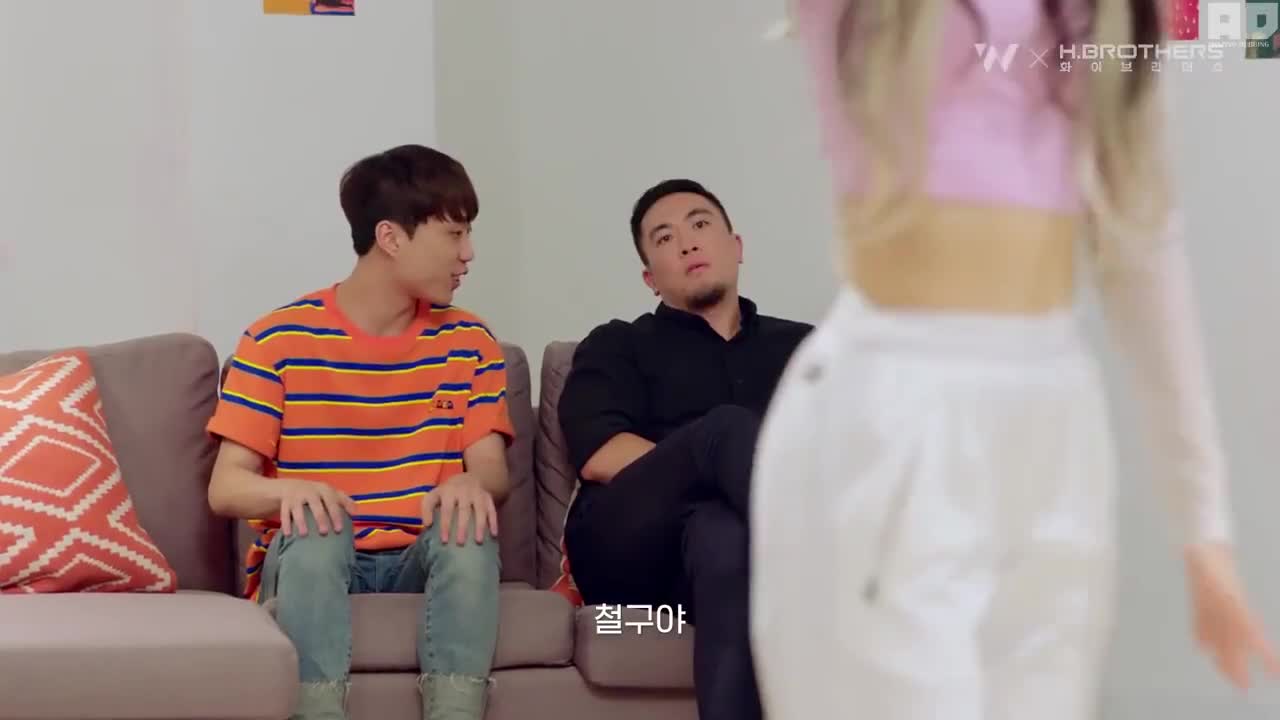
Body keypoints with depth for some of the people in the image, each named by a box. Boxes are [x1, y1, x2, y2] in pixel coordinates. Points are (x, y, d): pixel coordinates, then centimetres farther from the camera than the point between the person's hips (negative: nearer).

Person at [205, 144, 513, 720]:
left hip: (426, 561, 2)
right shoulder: (280, 341, -4)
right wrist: (290, 488, -31)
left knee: (469, 520, -29)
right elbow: (225, 488, -8)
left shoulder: (468, 343, 6)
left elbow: (493, 471, -3)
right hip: (312, 562, -2)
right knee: (317, 522, -34)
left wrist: (471, 483, -28)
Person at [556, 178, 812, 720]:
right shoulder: (618, 346, 23)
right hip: (628, 550, -1)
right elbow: (600, 457, 3)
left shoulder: (803, 345, 29)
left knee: (723, 532, -39)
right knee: (729, 427, -31)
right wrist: (725, 471, -9)